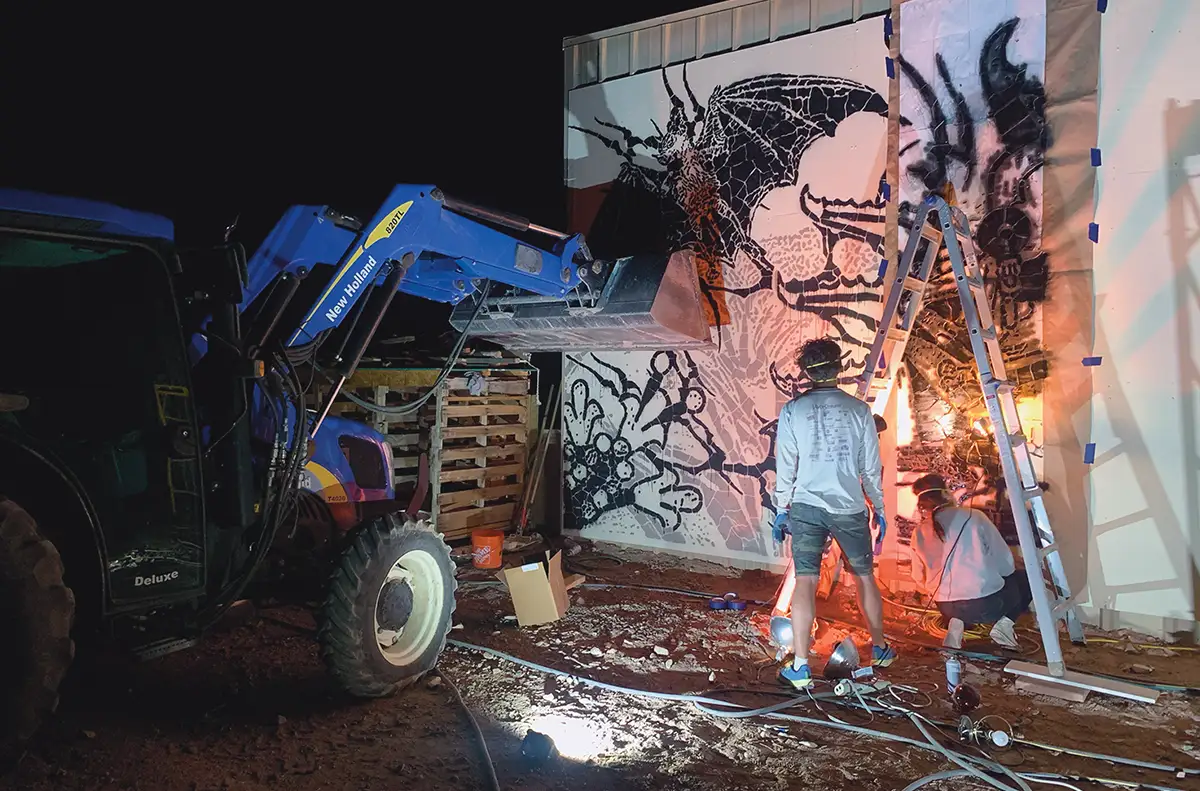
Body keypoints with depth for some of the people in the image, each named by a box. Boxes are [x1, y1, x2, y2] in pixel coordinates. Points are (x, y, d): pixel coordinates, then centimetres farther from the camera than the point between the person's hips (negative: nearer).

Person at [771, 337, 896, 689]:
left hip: (806, 506, -1)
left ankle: (800, 667, -4)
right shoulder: (858, 409, -2)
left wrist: (781, 509, 10)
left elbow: (785, 466, -1)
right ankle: (880, 648, 35)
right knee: (864, 576, 19)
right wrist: (879, 508, 14)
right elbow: (871, 466, 2)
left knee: (805, 581, -1)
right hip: (849, 508, 1)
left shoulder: (793, 410, -4)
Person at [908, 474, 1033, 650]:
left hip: (947, 608, 3)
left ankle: (957, 623, 8)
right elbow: (1005, 562, 1)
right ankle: (1004, 623, 5)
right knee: (1026, 578, 26)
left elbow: (919, 578, 14)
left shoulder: (919, 533, 4)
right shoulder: (974, 516, -4)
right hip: (987, 603, -3)